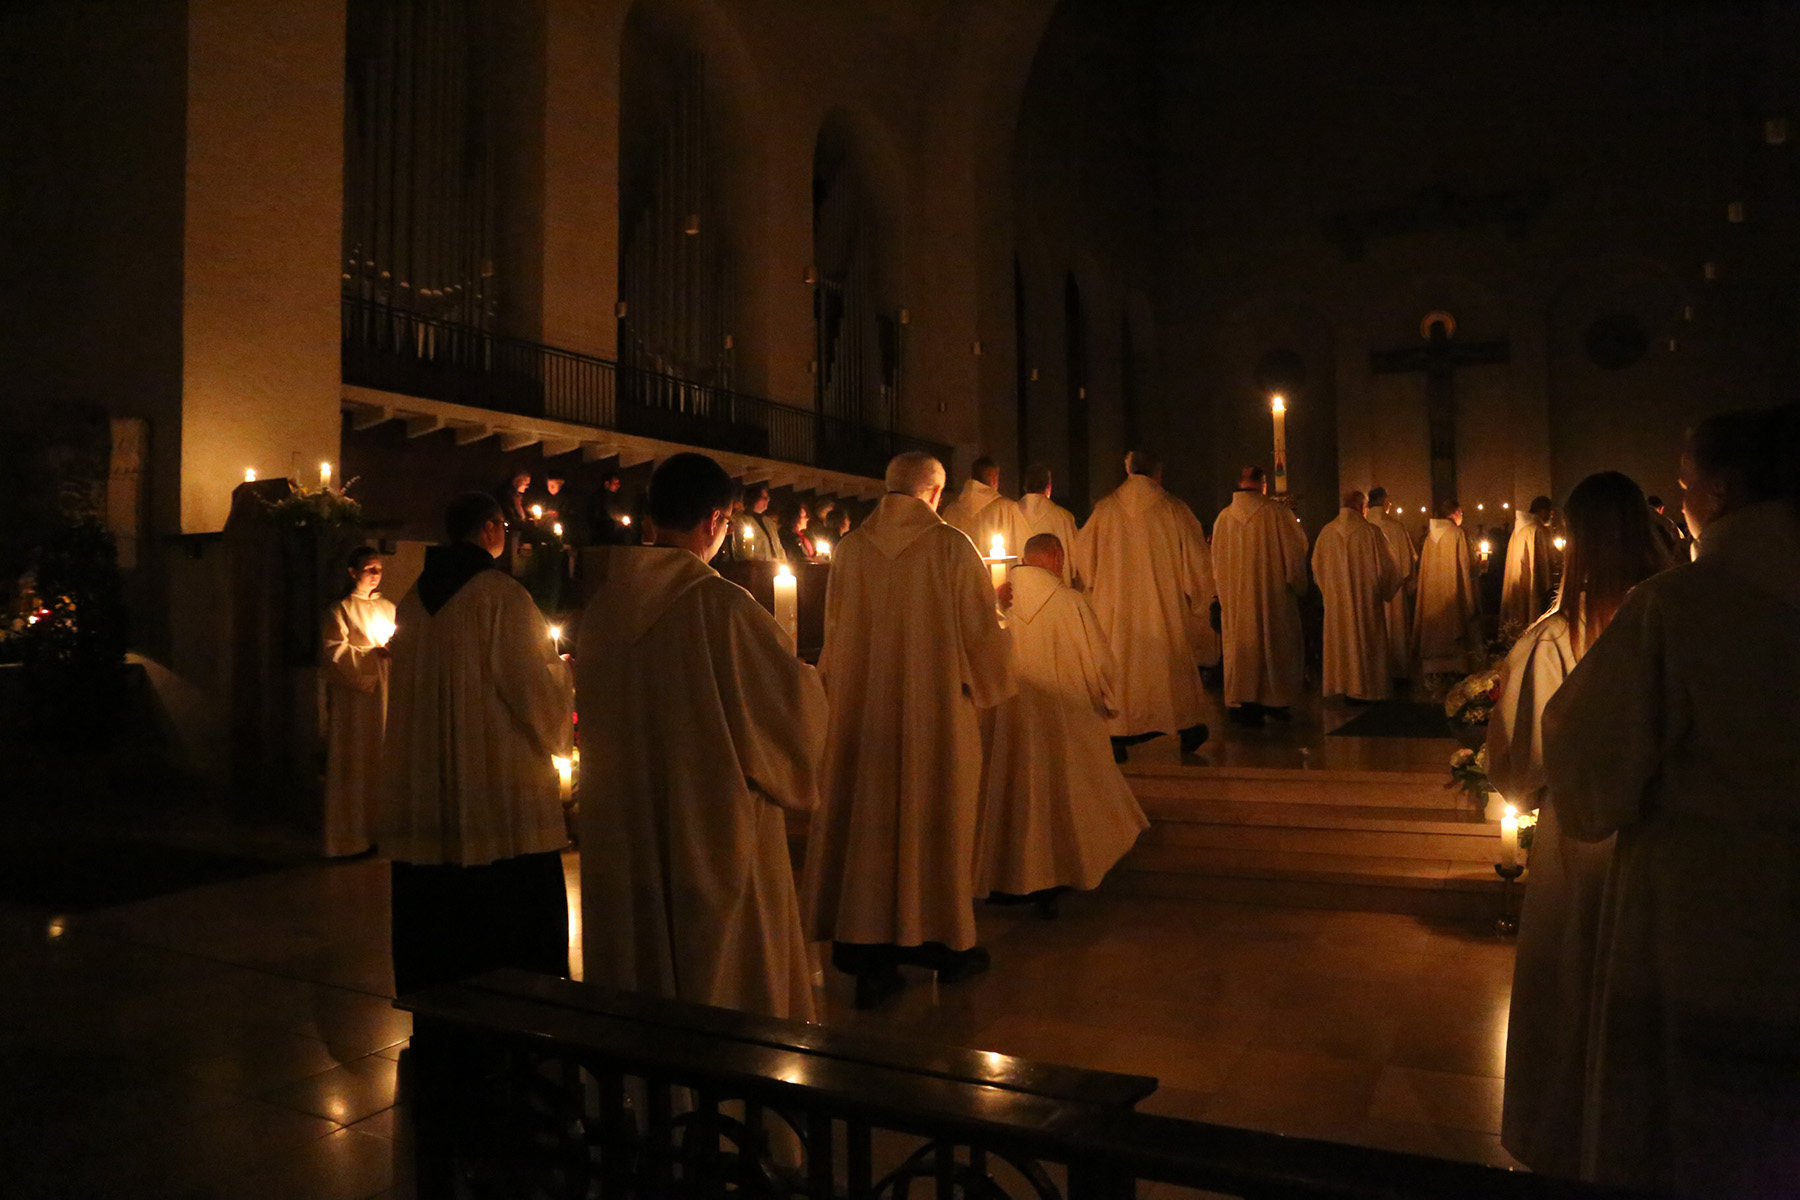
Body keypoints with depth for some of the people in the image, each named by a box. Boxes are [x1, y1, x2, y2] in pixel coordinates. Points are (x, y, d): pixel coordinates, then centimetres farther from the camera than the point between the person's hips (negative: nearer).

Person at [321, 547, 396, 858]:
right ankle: (353, 831, 1)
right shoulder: (340, 610, -1)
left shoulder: (389, 608, 15)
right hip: (356, 695, -5)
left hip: (387, 692, 5)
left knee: (385, 757, 3)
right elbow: (335, 652, -8)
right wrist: (371, 654, -16)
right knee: (358, 760, -5)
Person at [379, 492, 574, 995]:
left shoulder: (414, 599, 9)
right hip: (502, 794, -7)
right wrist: (561, 669, 9)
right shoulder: (502, 594, -12)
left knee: (436, 917, 15)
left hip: (425, 791, 7)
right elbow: (534, 687, -12)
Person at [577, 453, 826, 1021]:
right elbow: (796, 693, -11)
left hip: (623, 827, 5)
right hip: (715, 824, -5)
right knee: (722, 971, 10)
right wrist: (806, 676, 11)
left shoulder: (604, 603, -3)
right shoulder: (723, 604, -19)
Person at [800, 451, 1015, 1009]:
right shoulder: (952, 546, -10)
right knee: (935, 818, 11)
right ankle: (943, 941, 25)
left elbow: (835, 631, 7)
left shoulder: (851, 547, -1)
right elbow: (981, 627, -5)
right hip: (936, 711, -2)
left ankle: (868, 957, 12)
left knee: (867, 818, 8)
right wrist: (986, 683, 14)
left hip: (862, 708, 3)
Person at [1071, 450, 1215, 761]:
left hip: (1115, 610, 1)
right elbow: (1197, 561, -3)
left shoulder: (1104, 511, -2)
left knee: (1119, 665, 7)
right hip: (1165, 608, 0)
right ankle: (1187, 730, 29)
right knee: (1173, 663, 14)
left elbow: (1081, 558, 6)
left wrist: (1097, 588, 23)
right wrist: (1200, 595, 13)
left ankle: (1117, 737, 4)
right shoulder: (1174, 510, -7)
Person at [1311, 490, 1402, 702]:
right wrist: (1385, 589, 9)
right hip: (1366, 597, -3)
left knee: (1341, 640, 11)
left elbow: (1317, 565, 6)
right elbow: (1385, 566, -9)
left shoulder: (1327, 532, -2)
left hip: (1336, 599, 4)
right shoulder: (1371, 532, -12)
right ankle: (1364, 686, 8)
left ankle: (1341, 685, 14)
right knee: (1366, 642, 5)